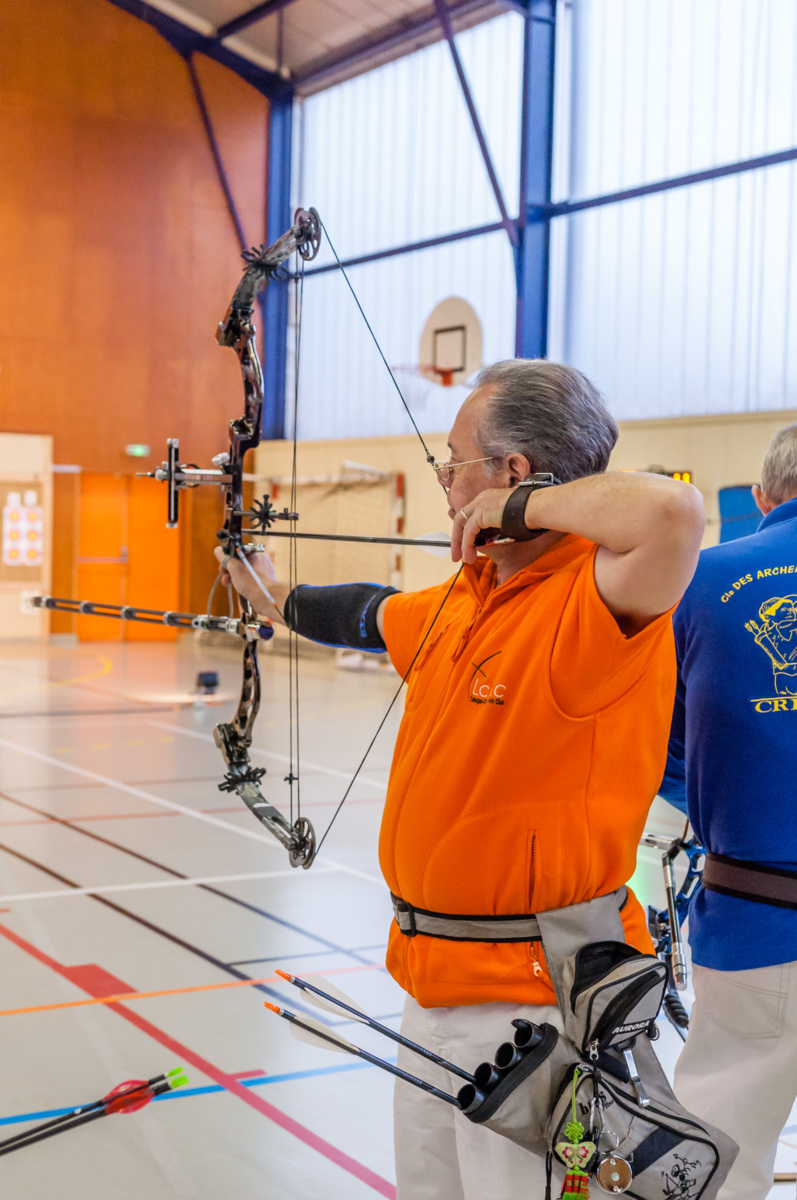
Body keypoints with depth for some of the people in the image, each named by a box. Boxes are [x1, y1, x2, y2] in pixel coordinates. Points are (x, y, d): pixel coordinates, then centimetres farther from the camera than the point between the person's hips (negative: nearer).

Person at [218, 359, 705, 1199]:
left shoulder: (590, 602, -21)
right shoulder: (461, 599, 8)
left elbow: (671, 511, -42)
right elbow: (376, 616, 29)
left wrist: (519, 505, -26)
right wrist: (280, 600, 46)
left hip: (531, 1000, -9)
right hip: (435, 985, 9)